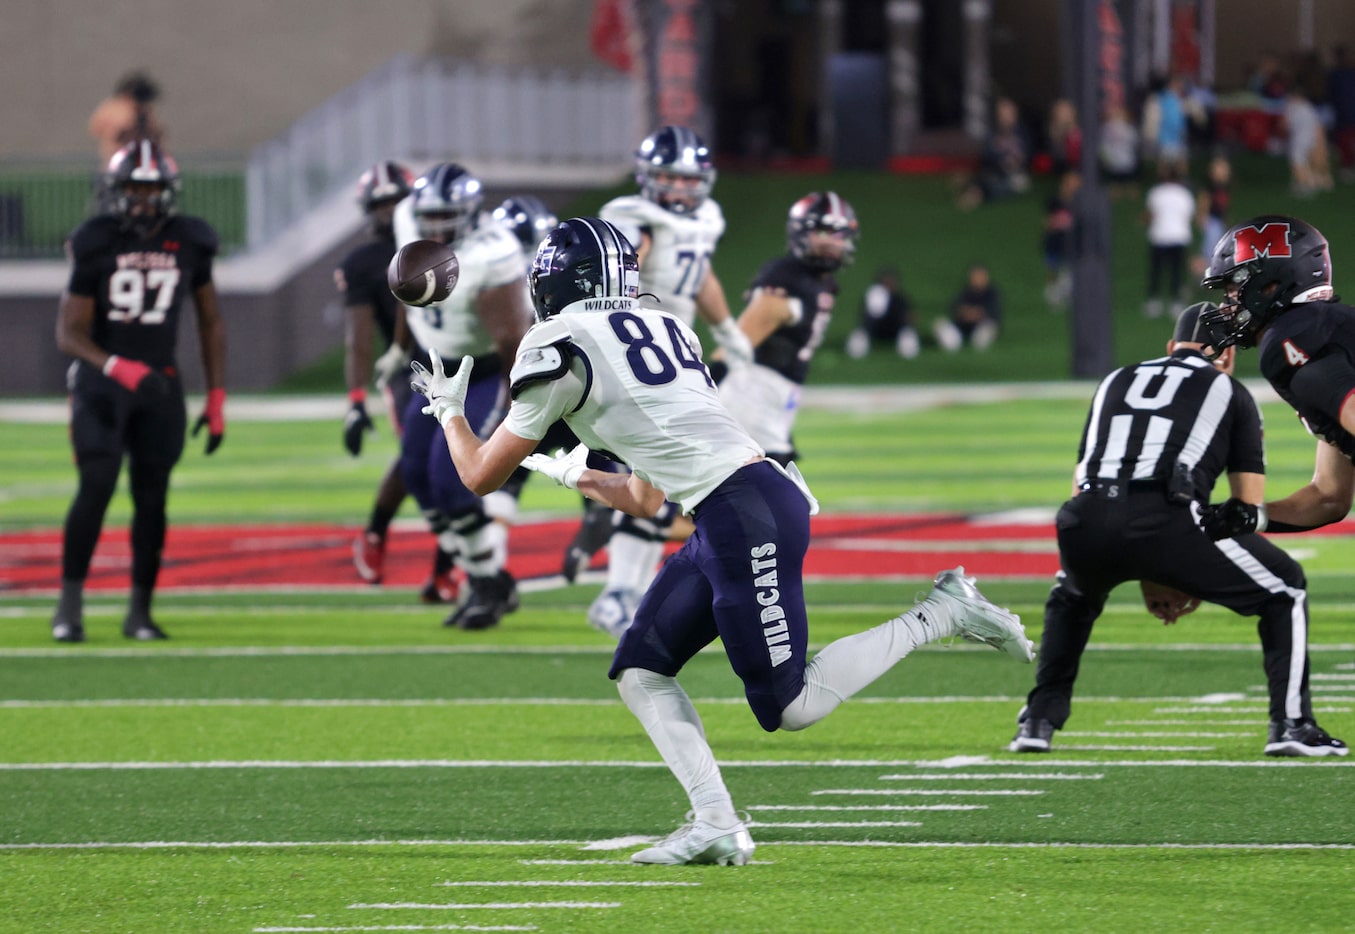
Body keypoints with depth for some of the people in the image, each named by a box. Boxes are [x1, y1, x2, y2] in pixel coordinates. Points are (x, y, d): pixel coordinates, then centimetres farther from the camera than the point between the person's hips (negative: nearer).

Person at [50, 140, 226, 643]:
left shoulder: (190, 242, 1)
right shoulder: (96, 243, -9)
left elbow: (211, 323, 11)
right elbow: (70, 333, -9)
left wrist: (216, 399, 7)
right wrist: (119, 369, -26)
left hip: (159, 385, 3)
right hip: (100, 380, -3)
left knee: (151, 497, 1)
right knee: (97, 485, -16)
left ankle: (140, 612, 9)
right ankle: (70, 603, -9)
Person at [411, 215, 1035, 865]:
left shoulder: (560, 349, -3)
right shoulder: (660, 329, 23)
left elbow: (482, 474, 9)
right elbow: (646, 500, 31)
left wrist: (449, 410, 28)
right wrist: (572, 476, 47)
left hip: (746, 514, -9)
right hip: (739, 514, 9)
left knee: (788, 708, -5)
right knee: (639, 670, 11)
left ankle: (938, 615, -2)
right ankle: (715, 824, 1)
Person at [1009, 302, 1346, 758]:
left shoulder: (1116, 382, 34)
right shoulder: (1230, 392, 24)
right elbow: (1249, 510, 17)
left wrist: (1147, 578, 33)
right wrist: (1197, 580, 24)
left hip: (1086, 527, 4)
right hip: (1166, 521, -4)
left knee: (1073, 598, 39)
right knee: (1283, 588, 17)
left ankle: (1039, 721, 29)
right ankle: (1290, 723, 6)